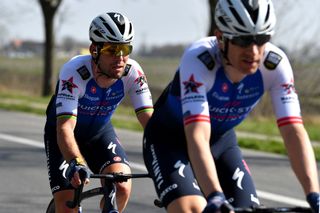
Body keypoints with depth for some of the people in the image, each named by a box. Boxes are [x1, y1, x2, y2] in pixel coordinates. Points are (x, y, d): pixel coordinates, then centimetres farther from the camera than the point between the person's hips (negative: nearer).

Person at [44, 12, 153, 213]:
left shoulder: (133, 73, -25)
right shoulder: (74, 72, -35)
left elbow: (149, 120, -27)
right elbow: (65, 127, -42)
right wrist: (76, 163, -60)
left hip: (100, 132, 3)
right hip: (63, 133, -3)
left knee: (122, 187, -22)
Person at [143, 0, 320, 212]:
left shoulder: (275, 65, -25)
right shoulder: (198, 59, -35)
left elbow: (294, 132, -29)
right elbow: (197, 137, -44)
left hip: (221, 141, 4)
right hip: (169, 140, -4)